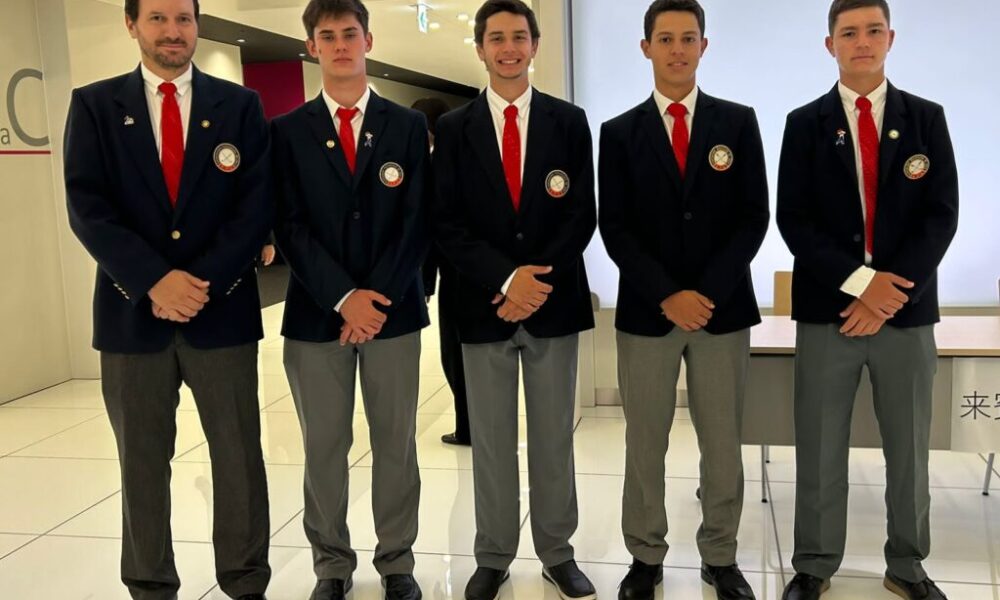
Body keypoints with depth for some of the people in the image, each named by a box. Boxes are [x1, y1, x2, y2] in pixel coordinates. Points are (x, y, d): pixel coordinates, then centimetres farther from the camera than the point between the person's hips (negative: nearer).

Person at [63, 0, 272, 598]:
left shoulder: (240, 105, 5)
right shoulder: (95, 105, 5)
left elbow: (256, 205, -2)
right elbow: (87, 209, -4)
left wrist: (203, 282, -13)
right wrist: (155, 279, -16)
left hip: (223, 310, 0)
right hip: (133, 312, 1)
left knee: (239, 457, 6)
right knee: (142, 464, 10)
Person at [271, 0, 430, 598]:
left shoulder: (408, 125, 6)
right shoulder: (288, 130, 5)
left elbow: (417, 221, -1)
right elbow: (291, 227, -2)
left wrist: (379, 296, -12)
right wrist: (343, 298, -14)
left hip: (394, 308, 0)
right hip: (317, 312, 0)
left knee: (396, 443, 7)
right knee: (324, 447, 7)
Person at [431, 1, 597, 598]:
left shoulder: (569, 121, 4)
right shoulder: (454, 128, 3)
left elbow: (583, 215, -1)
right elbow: (447, 223, -3)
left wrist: (538, 281, -13)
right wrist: (505, 278, -15)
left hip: (555, 302, 0)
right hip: (484, 305, 0)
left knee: (555, 436, 10)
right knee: (491, 439, 9)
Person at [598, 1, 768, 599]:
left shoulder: (738, 122, 5)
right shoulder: (620, 132, 4)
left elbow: (753, 217, -1)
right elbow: (615, 228, -2)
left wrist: (708, 292, -12)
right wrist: (667, 296, -13)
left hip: (724, 308, 1)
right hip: (647, 311, 0)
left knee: (723, 444, 8)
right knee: (644, 444, 7)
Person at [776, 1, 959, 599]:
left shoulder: (927, 119, 6)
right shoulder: (806, 124, 3)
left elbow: (941, 215, -1)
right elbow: (793, 220, -5)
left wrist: (893, 291, -13)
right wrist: (859, 281, -15)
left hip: (907, 308, 1)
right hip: (827, 309, -1)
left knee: (909, 448, 11)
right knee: (820, 449, 5)